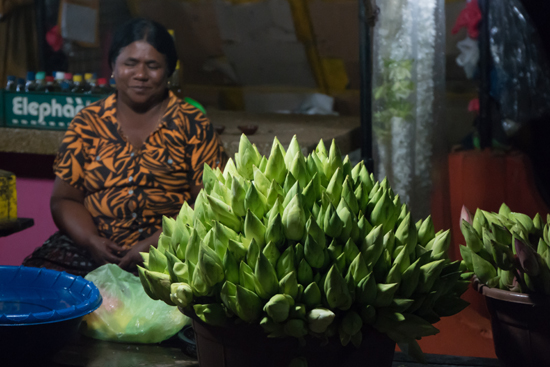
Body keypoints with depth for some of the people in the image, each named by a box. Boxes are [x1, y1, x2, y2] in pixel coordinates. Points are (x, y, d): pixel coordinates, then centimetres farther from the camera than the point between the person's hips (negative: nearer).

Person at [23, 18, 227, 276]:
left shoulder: (192, 125, 6)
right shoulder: (88, 122, 12)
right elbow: (64, 199, 12)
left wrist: (154, 244, -15)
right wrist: (91, 240, -9)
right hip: (94, 250, 4)